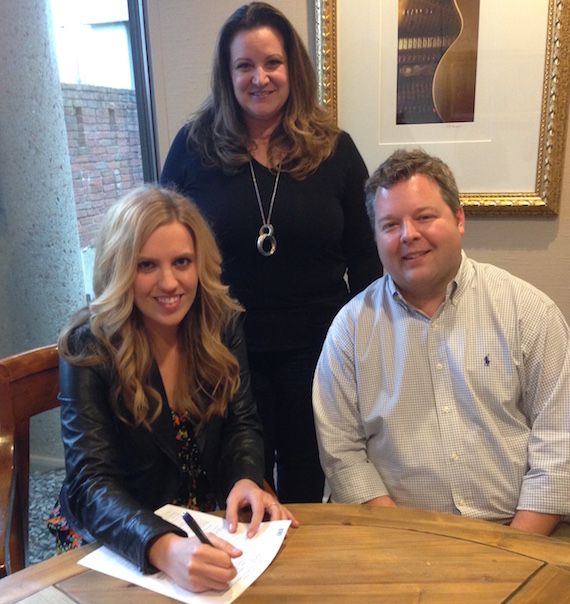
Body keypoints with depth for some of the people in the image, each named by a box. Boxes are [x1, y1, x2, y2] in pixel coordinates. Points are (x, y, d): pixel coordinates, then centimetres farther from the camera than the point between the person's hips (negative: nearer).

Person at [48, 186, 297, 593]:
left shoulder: (222, 323, -6)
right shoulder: (88, 347, -18)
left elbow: (241, 424, -2)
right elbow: (90, 483, -24)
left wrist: (247, 480, -24)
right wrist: (164, 548, -42)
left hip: (207, 525, 3)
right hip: (111, 538, -2)